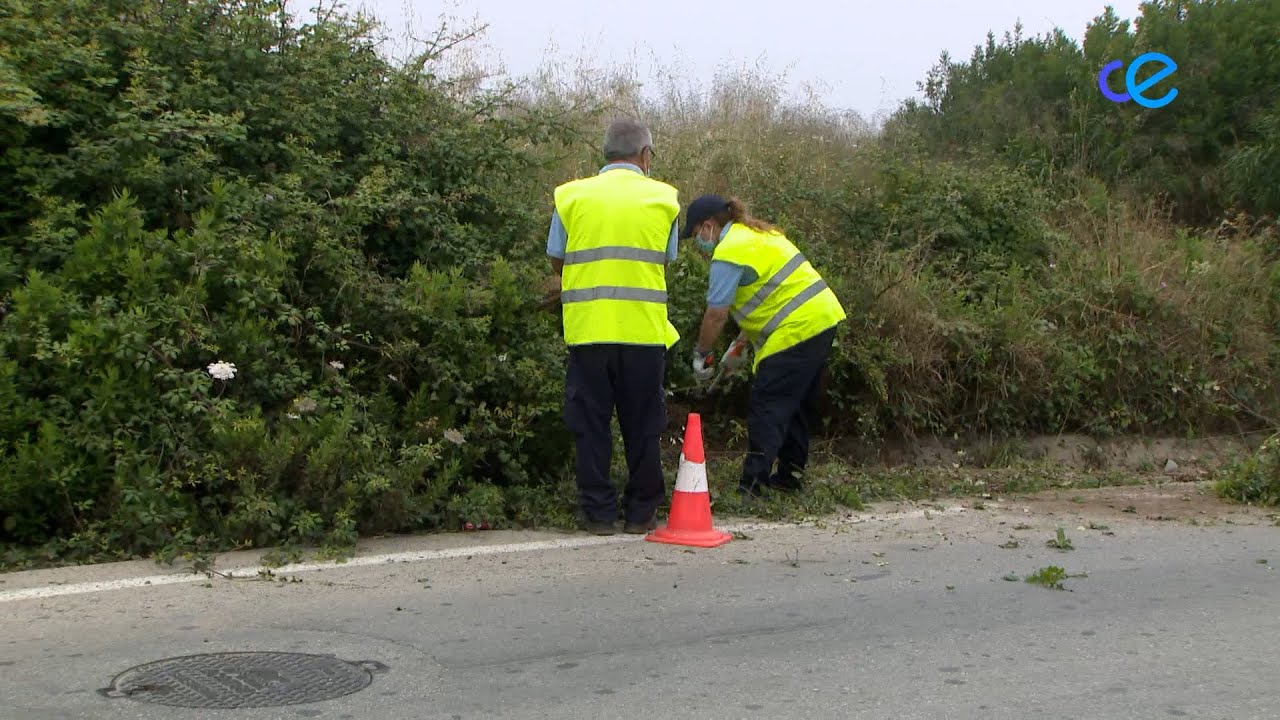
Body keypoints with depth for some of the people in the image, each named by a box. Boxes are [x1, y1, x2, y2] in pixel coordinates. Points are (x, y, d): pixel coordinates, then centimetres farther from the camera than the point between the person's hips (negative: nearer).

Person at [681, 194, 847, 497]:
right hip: (823, 316, 10)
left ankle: (752, 483, -11)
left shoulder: (729, 253, -12)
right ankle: (790, 474, 26)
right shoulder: (754, 234, 19)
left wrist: (701, 354, 1)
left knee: (767, 408, -8)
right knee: (798, 405, 18)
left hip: (796, 330, -10)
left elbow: (716, 314, -13)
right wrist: (742, 342, 22)